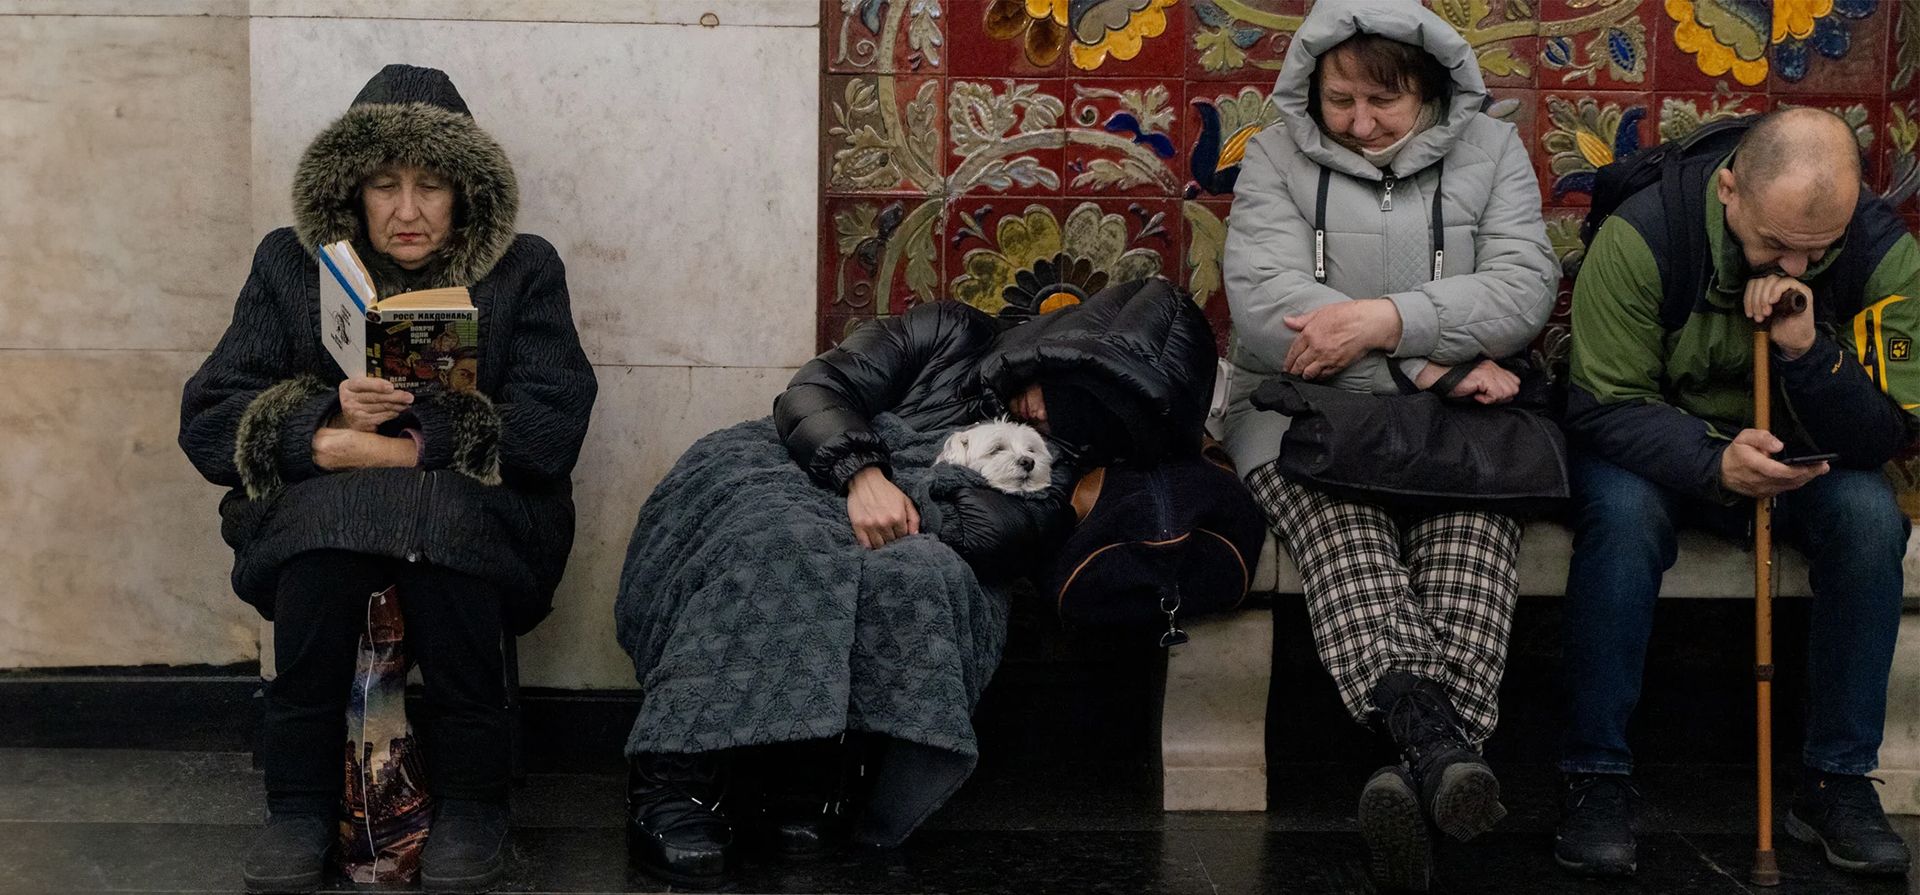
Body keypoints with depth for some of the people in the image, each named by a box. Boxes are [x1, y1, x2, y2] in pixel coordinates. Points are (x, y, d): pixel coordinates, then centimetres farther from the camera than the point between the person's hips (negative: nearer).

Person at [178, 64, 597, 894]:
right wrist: (325, 427, -17)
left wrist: (406, 448, -18)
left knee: (439, 520, -35)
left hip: (474, 521, -1)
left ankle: (470, 803, -18)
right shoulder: (292, 264, 9)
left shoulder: (523, 273, 5)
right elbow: (208, 422, 2)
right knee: (328, 516, -34)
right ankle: (299, 803, -20)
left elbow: (551, 430, -8)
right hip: (312, 518, 1)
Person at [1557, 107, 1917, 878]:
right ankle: (1597, 777, -22)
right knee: (1623, 512, -35)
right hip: (1660, 446, -2)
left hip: (1799, 458, 2)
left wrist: (1809, 349, -35)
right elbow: (1602, 405, -21)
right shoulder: (1642, 235, -23)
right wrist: (1714, 463, -40)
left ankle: (1837, 779, -14)